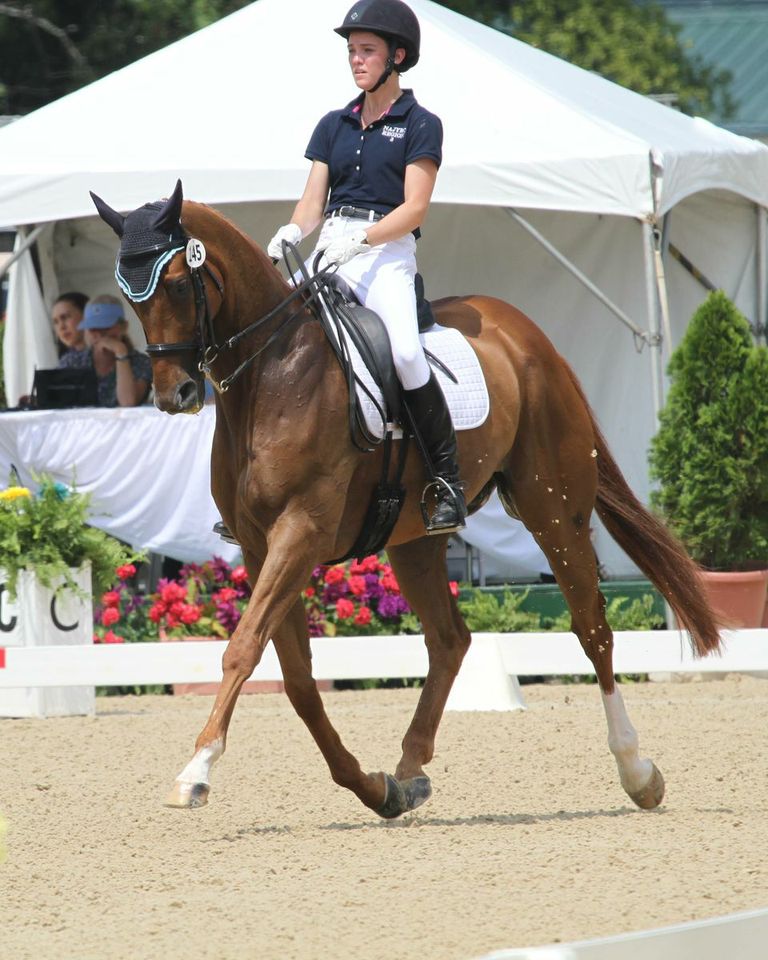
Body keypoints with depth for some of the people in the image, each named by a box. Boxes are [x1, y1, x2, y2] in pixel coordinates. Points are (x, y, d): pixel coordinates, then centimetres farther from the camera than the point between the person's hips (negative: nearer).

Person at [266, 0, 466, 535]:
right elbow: (313, 203, 13)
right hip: (328, 253, 5)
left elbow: (414, 209, -6)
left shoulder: (420, 125, 3)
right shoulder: (334, 126, 19)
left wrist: (358, 240, -20)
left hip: (387, 255, -5)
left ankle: (448, 480, -21)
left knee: (405, 351, -30)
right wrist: (290, 233, -9)